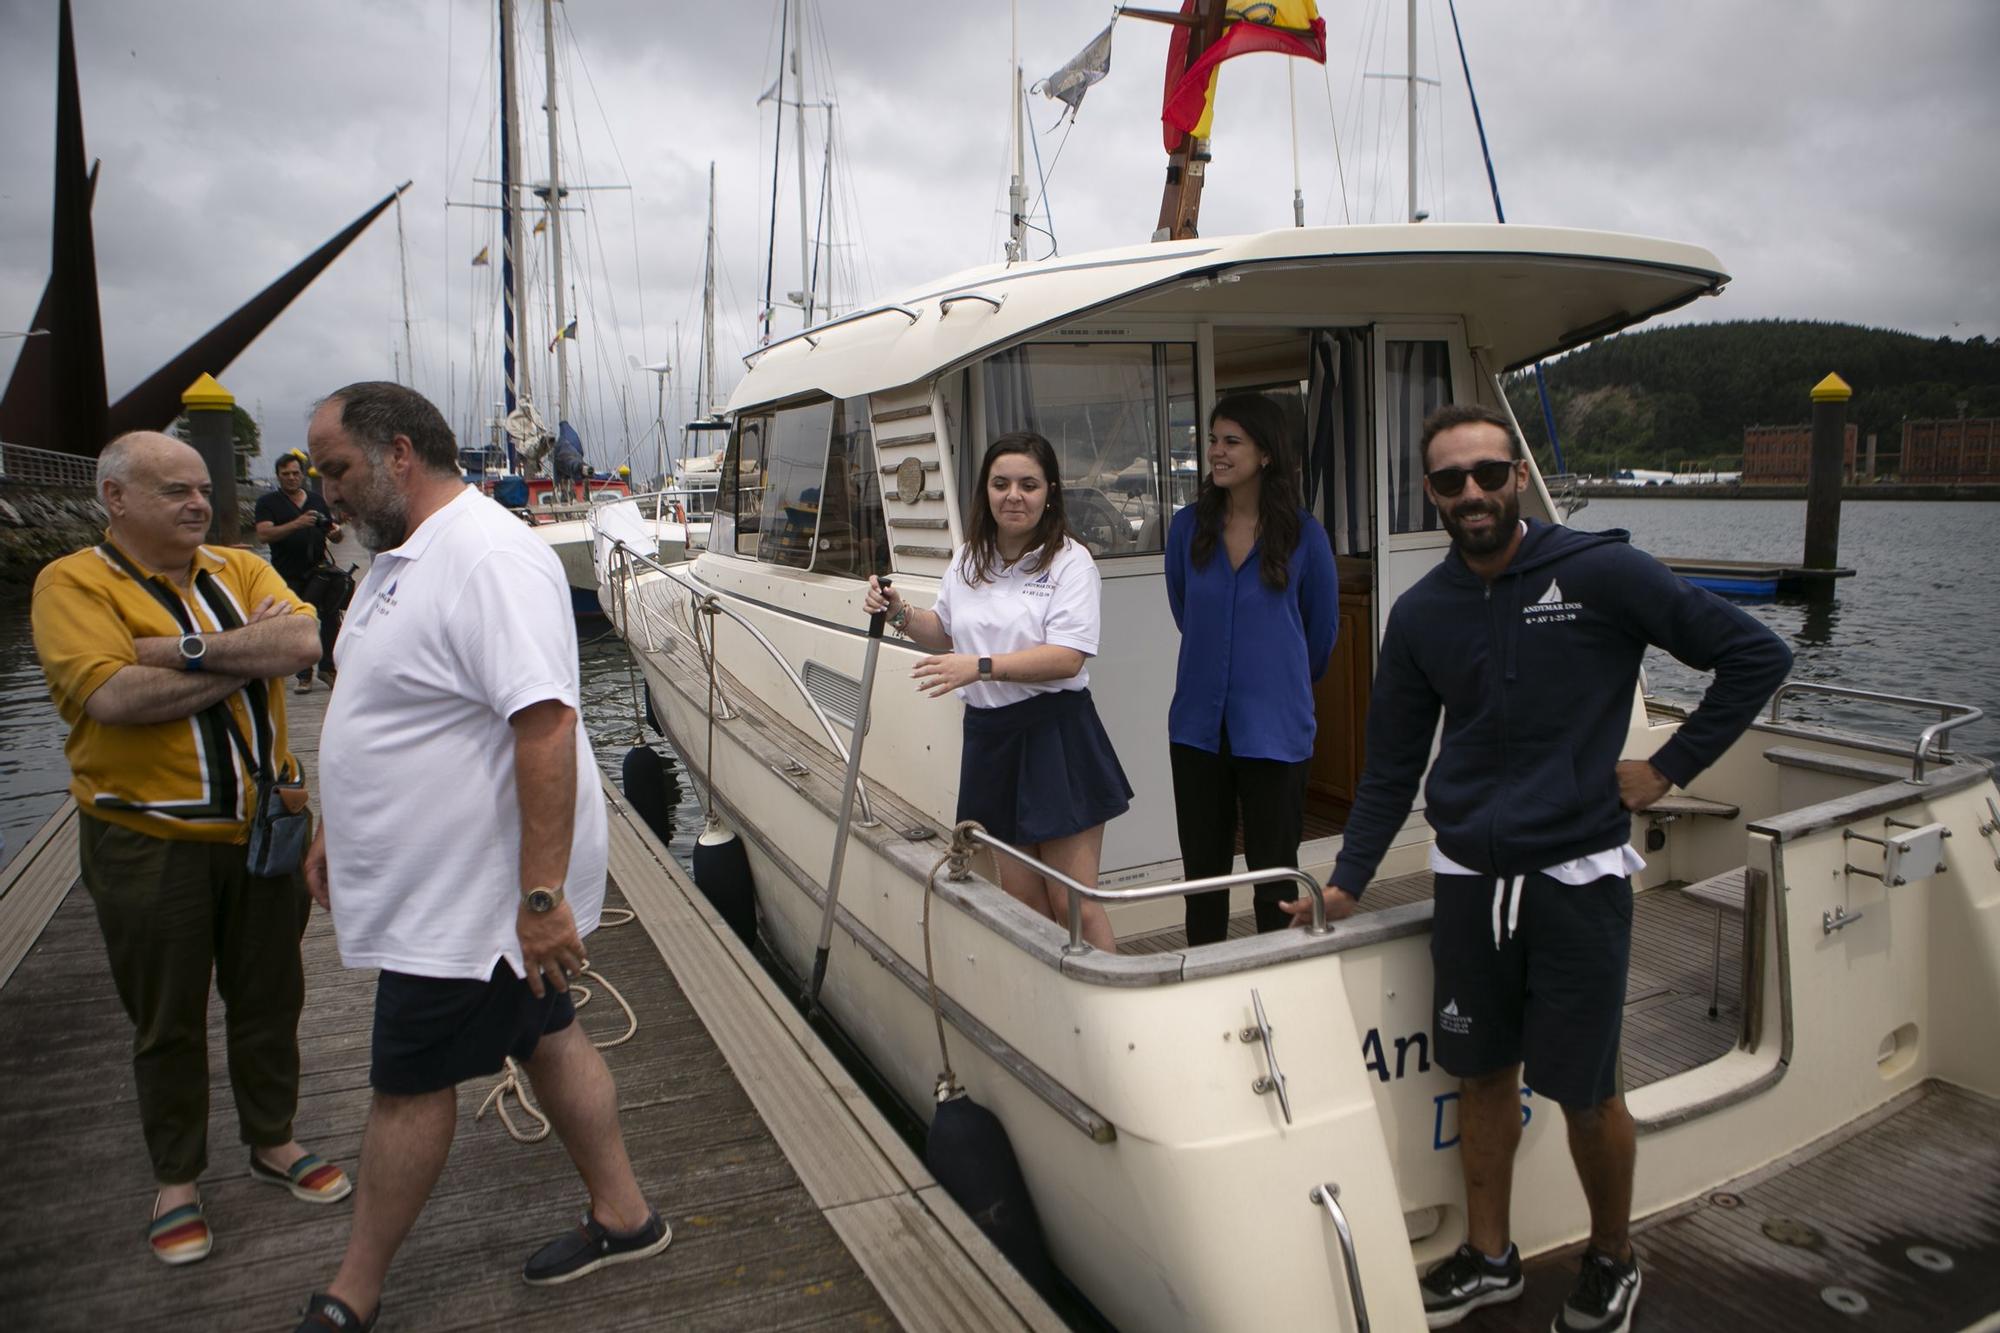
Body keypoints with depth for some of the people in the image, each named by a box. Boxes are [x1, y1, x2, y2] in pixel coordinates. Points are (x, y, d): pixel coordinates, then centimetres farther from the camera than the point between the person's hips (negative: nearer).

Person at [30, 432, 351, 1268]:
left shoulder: (239, 569, 5)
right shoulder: (74, 584, -8)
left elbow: (303, 642, -12)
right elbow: (113, 697, -23)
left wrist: (186, 648, -20)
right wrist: (247, 654, -13)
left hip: (264, 824, 4)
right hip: (150, 842, -4)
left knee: (269, 996, 16)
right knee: (167, 1018, 11)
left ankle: (273, 1141, 35)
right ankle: (176, 1179, 29)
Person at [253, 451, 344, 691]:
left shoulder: (316, 500, 15)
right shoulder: (268, 502, 4)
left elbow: (334, 535, 20)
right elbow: (264, 534, -12)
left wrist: (336, 531, -5)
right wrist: (296, 524, -25)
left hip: (318, 570, 2)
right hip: (288, 576, -2)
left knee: (331, 617, -8)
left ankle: (328, 667, 2)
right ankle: (304, 676, 9)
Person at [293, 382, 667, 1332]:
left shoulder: (488, 558, -23)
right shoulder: (399, 557, 11)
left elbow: (546, 726, -30)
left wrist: (542, 894, -31)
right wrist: (339, 828, 23)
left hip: (469, 895, -9)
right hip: (433, 881, 9)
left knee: (409, 1082, 6)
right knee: (544, 1038, 17)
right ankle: (623, 1217, 33)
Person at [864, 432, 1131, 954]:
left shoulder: (1070, 561, -8)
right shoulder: (968, 559, 11)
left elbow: (1067, 657, -18)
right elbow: (944, 634, 26)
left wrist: (981, 666, -26)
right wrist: (900, 615, 6)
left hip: (1055, 735, -5)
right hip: (989, 734, 6)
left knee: (1072, 905, -2)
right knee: (1022, 904, 13)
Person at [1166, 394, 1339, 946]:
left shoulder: (1303, 534, -6)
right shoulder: (1189, 527, 1)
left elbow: (1322, 631, 8)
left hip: (1274, 729, -3)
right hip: (1198, 726, 3)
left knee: (1273, 877, 7)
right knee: (1202, 873, 12)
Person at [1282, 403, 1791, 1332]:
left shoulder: (1597, 572, -9)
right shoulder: (1421, 614, 3)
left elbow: (1755, 655, -3)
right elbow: (1391, 767, 9)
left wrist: (1670, 767, -5)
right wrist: (1347, 882, 5)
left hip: (1578, 873, -3)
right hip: (1466, 876, 4)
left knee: (1585, 1091, 8)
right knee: (1483, 1076, 14)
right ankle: (1488, 1258, 34)